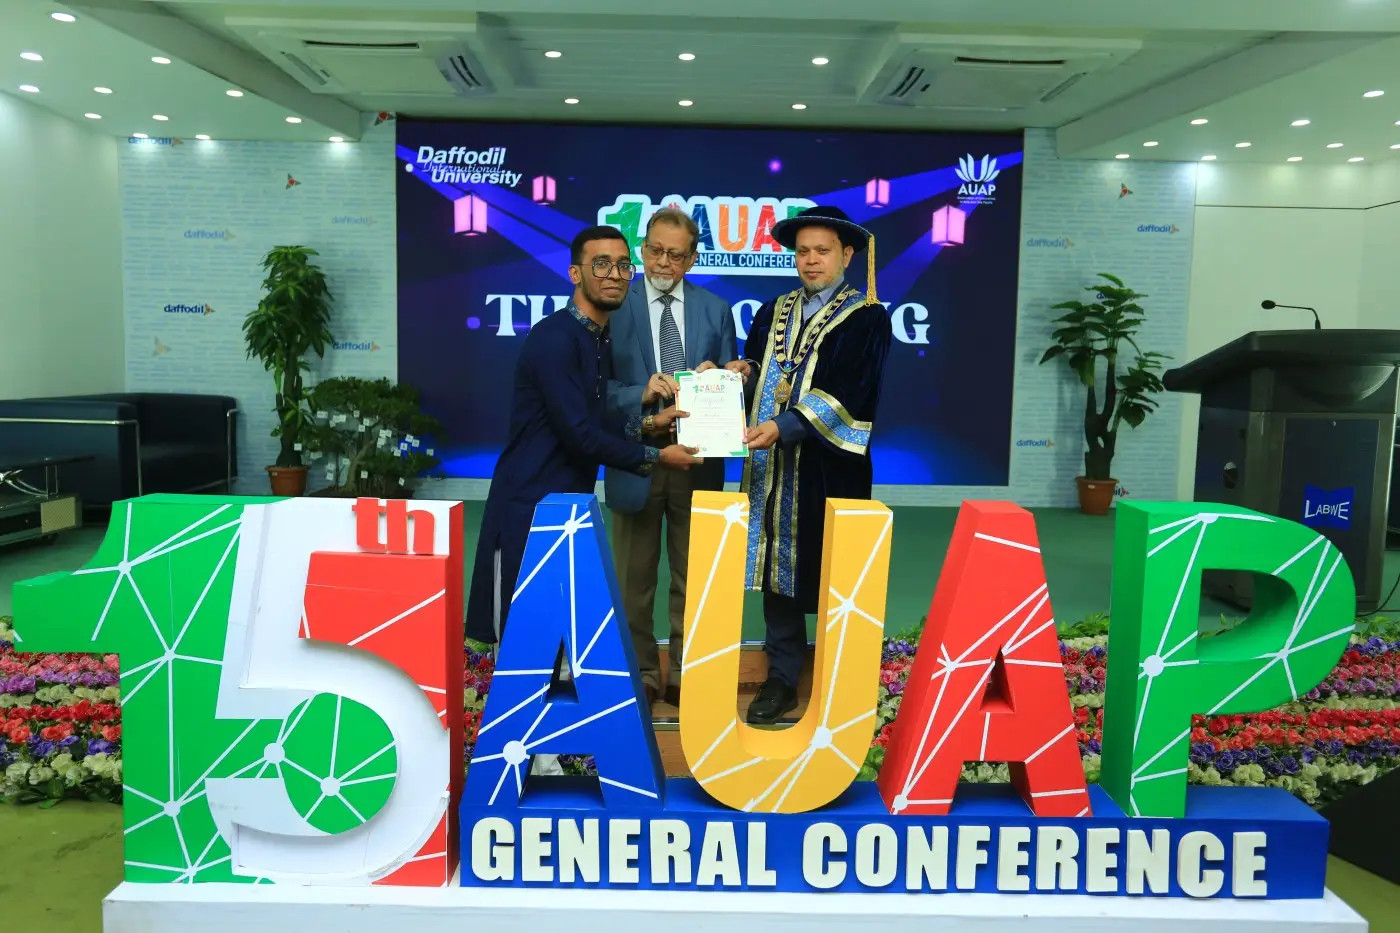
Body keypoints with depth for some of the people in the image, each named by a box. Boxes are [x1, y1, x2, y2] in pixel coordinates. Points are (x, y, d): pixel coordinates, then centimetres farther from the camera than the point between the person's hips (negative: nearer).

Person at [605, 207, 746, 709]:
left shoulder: (716, 310, 5)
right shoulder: (615, 307, -2)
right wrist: (642, 393, -23)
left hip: (698, 463, 2)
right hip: (635, 461, -1)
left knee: (693, 577, 12)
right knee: (634, 579, 10)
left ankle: (684, 676, 26)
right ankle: (640, 675, 26)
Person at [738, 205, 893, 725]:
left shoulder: (867, 319, -2)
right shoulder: (773, 314, 15)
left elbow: (846, 396, -14)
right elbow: (753, 375, 12)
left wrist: (783, 427, -23)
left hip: (831, 471, -4)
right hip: (773, 467, 4)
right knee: (778, 569, 7)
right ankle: (782, 678, 18)